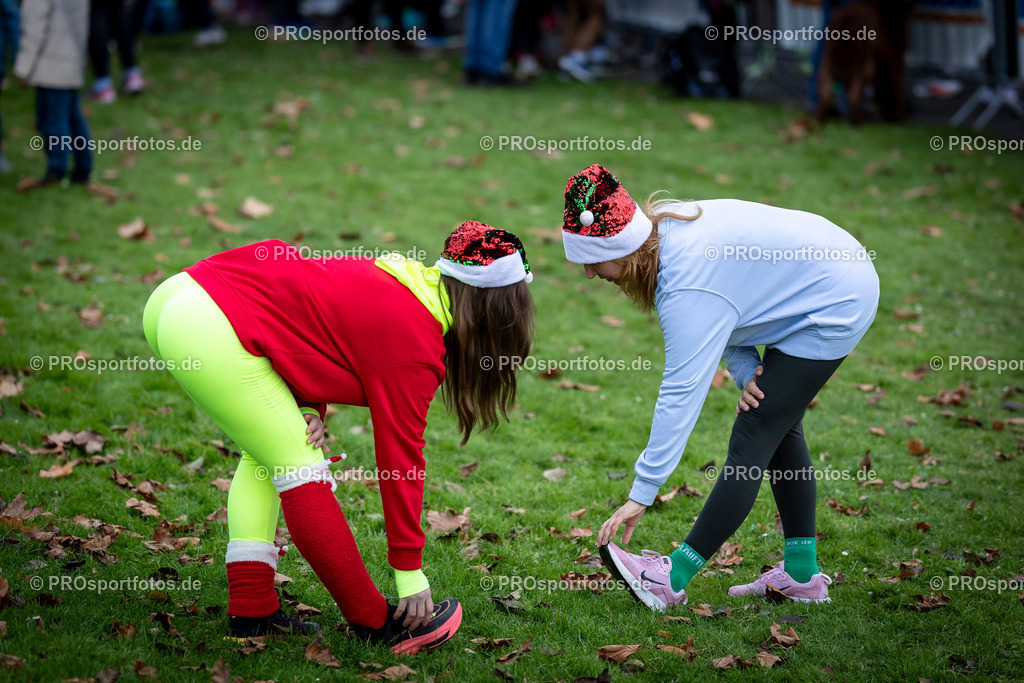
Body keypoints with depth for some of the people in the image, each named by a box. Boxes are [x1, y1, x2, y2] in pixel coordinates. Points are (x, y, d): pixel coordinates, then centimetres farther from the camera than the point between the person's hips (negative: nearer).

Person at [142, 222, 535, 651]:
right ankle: (373, 623, 7)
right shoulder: (413, 345, -8)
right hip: (209, 332, -10)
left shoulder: (390, 286, 17)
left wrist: (308, 409, 3)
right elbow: (400, 456, -4)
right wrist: (409, 572, 3)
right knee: (298, 466, -2)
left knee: (264, 450, 20)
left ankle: (252, 613, 18)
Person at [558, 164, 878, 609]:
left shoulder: (687, 288, -31)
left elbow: (681, 393, -32)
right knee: (779, 425, 17)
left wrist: (641, 495, -31)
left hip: (835, 307, -10)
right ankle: (801, 574, 25)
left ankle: (671, 580, -7)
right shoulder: (664, 229, -4)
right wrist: (745, 371, -11)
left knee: (753, 438, -10)